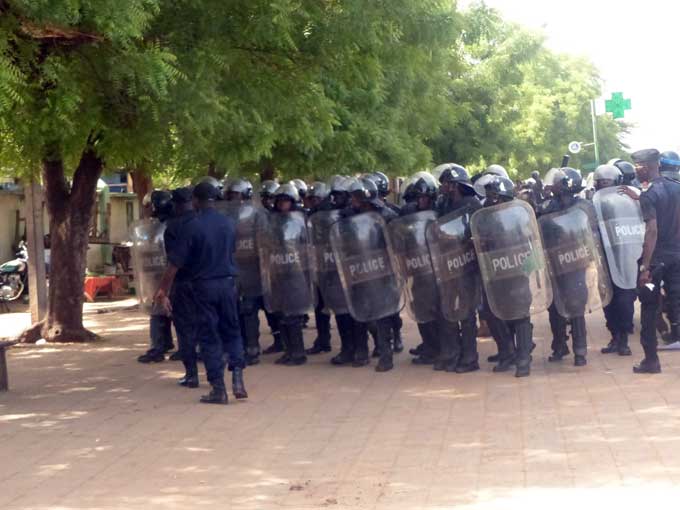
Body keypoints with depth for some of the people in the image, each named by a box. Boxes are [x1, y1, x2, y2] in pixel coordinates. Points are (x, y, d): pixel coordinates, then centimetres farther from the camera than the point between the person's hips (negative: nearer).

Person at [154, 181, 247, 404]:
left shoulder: (191, 227, -12)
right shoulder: (229, 224, 1)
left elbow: (174, 264, -11)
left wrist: (163, 291, -3)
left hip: (204, 285, -3)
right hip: (227, 283, 3)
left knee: (208, 337, 4)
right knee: (231, 331, 16)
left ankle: (218, 389, 4)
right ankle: (237, 376, -1)